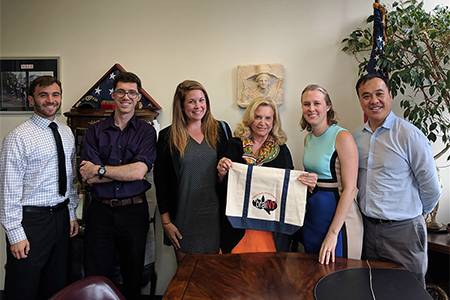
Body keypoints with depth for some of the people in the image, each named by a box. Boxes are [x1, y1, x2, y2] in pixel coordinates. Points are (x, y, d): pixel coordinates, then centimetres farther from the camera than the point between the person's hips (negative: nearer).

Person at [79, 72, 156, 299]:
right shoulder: (95, 131, 4)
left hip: (133, 210, -1)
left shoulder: (146, 131, 0)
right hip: (100, 210, 1)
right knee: (96, 277, 9)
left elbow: (139, 171, -14)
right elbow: (88, 177, -7)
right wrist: (128, 170, -12)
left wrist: (100, 170, -9)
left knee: (133, 276, 14)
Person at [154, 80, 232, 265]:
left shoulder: (221, 130, 5)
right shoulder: (168, 137, 0)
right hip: (184, 218, -1)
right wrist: (166, 221, -2)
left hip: (216, 214, 1)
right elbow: (161, 180, 1)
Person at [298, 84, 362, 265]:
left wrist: (333, 233, -21)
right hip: (311, 214, 7)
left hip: (337, 214, -7)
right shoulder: (308, 138, 8)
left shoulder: (342, 137, -16)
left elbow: (350, 188, -19)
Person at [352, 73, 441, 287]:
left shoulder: (409, 135, -12)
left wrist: (417, 214, 7)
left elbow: (431, 189, -6)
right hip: (368, 228, 5)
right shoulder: (356, 137, 5)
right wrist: (372, 213, 14)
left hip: (403, 230, -4)